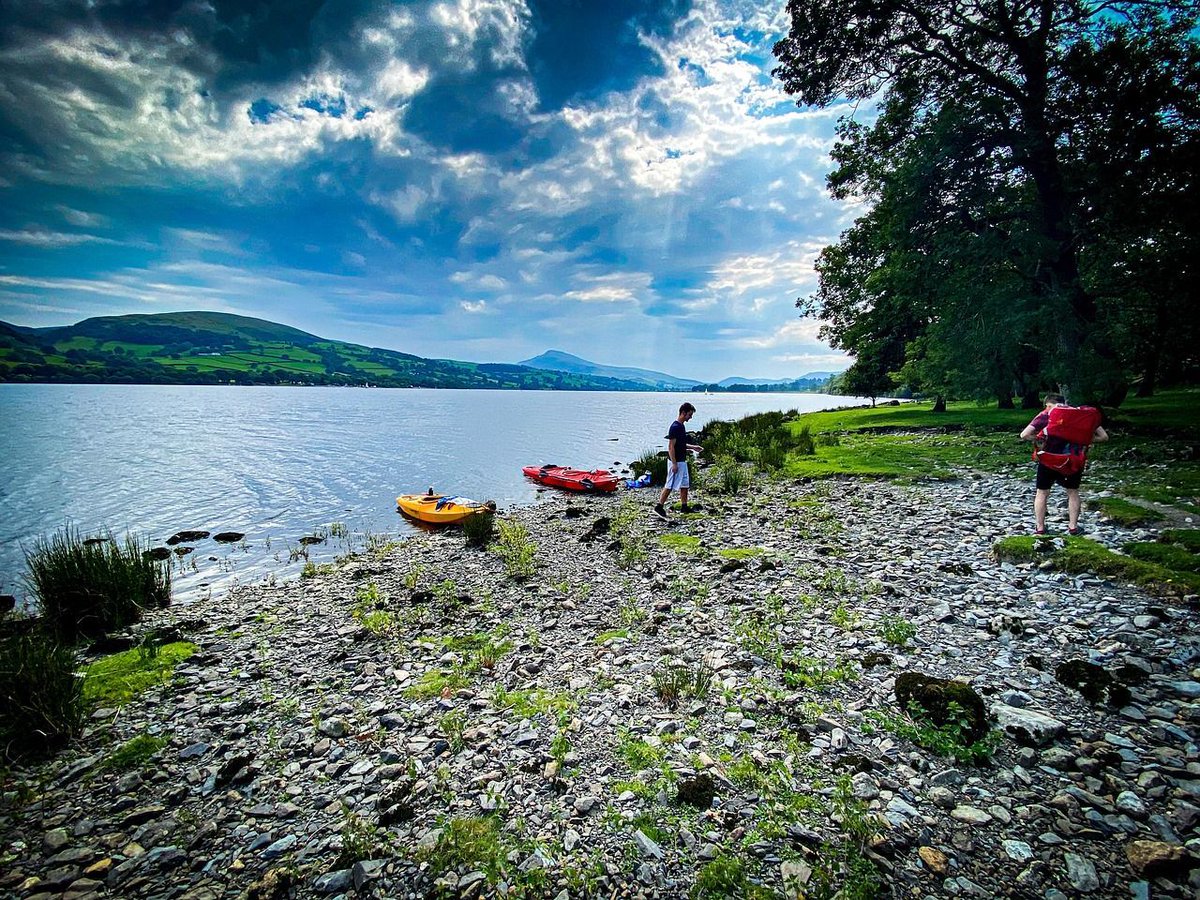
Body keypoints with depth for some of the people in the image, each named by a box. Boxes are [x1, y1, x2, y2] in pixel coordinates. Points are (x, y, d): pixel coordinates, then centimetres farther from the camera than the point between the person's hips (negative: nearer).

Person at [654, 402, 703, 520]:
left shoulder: (682, 426, 11)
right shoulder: (675, 427, -19)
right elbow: (671, 446, -21)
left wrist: (693, 447, 15)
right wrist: (674, 464, -22)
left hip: (682, 461, 10)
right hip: (676, 462, -10)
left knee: (685, 484, 14)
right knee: (670, 485, -5)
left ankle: (684, 506, 22)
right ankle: (659, 507, 1)